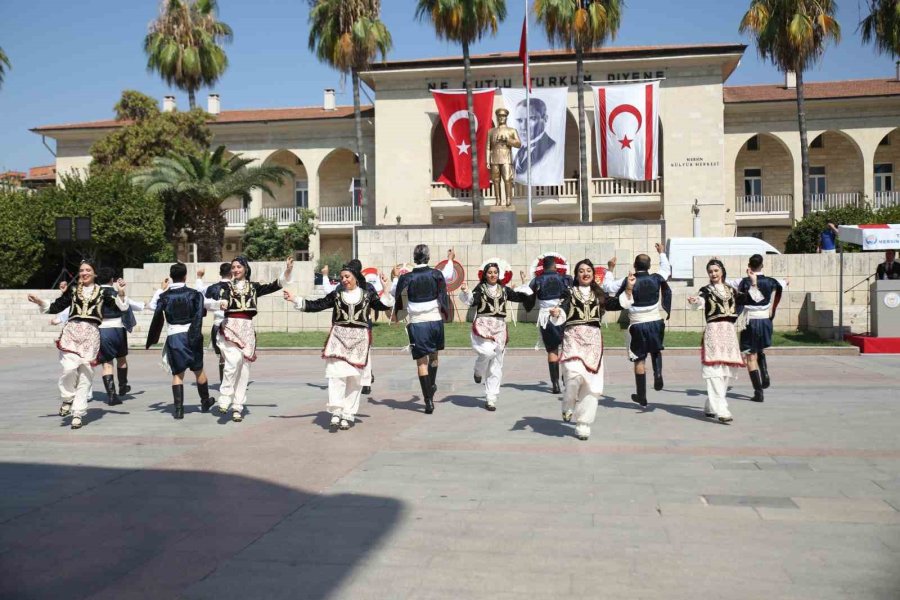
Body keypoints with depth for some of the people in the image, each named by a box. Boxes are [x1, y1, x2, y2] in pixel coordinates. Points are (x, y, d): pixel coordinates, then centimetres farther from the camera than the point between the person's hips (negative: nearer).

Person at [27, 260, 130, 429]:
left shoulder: (103, 292, 11)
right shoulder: (72, 290, 15)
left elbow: (122, 306, 2)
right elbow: (55, 307, 20)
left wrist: (121, 292, -14)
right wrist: (39, 302, 6)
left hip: (91, 334, -1)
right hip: (71, 331, 1)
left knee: (85, 375, -1)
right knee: (69, 368, -19)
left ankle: (78, 414, 7)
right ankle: (67, 399, 9)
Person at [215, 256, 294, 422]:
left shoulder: (254, 287, 13)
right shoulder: (226, 286, 7)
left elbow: (274, 286, 4)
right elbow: (223, 298, -14)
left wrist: (287, 271, -9)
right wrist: (223, 304, -38)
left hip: (247, 329, 3)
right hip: (229, 327, -2)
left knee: (243, 369, 3)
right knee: (234, 360, -25)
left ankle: (237, 407, 11)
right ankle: (225, 398, -11)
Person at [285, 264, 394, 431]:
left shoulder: (367, 294, 6)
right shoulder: (336, 294, 9)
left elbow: (384, 306, 1)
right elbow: (317, 305, 7)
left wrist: (385, 289, -10)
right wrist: (295, 299, 1)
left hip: (360, 339, 0)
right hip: (339, 337, 0)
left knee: (354, 378, 3)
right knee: (336, 374, -13)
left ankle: (348, 415, 11)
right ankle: (336, 413, -12)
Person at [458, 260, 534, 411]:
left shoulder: (504, 289, 11)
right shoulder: (480, 288, 1)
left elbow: (520, 297, 15)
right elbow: (471, 301, -16)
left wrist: (524, 285, 9)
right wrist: (465, 292, -31)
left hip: (499, 327, 4)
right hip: (483, 325, -4)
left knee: (496, 366, 5)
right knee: (488, 351, -31)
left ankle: (491, 399, 13)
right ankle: (478, 371, 5)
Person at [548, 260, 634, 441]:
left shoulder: (599, 295, 17)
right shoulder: (570, 293, 9)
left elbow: (619, 304, 5)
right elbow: (563, 310, -9)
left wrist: (628, 289, -8)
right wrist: (556, 313, -31)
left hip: (593, 339, 3)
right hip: (573, 337, -3)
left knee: (591, 383, -1)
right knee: (575, 374, -25)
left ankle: (583, 425, 11)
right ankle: (568, 406, 4)